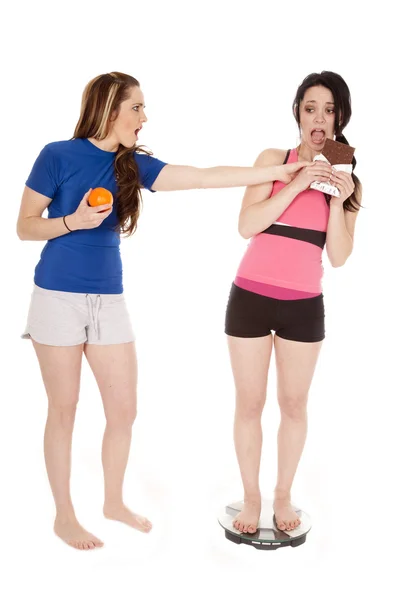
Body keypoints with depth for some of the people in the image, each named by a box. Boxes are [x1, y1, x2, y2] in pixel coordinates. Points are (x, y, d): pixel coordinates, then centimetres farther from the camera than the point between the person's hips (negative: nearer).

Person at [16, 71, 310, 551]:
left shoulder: (133, 165, 5)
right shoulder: (57, 156, -7)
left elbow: (206, 177, -1)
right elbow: (25, 226, -2)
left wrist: (281, 171, -5)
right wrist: (75, 220, -19)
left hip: (109, 300, 5)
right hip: (58, 298, -4)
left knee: (124, 411, 7)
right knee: (64, 412, 6)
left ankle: (114, 502, 31)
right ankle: (64, 515, 24)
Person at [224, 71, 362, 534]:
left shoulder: (345, 178, 5)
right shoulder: (274, 160, 0)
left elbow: (338, 257, -2)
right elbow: (247, 225, -13)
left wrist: (338, 200, -14)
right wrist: (298, 183, -18)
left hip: (304, 305, 2)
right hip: (251, 297, -1)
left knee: (294, 403, 10)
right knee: (250, 402, 6)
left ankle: (283, 496, 27)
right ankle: (251, 497, 22)